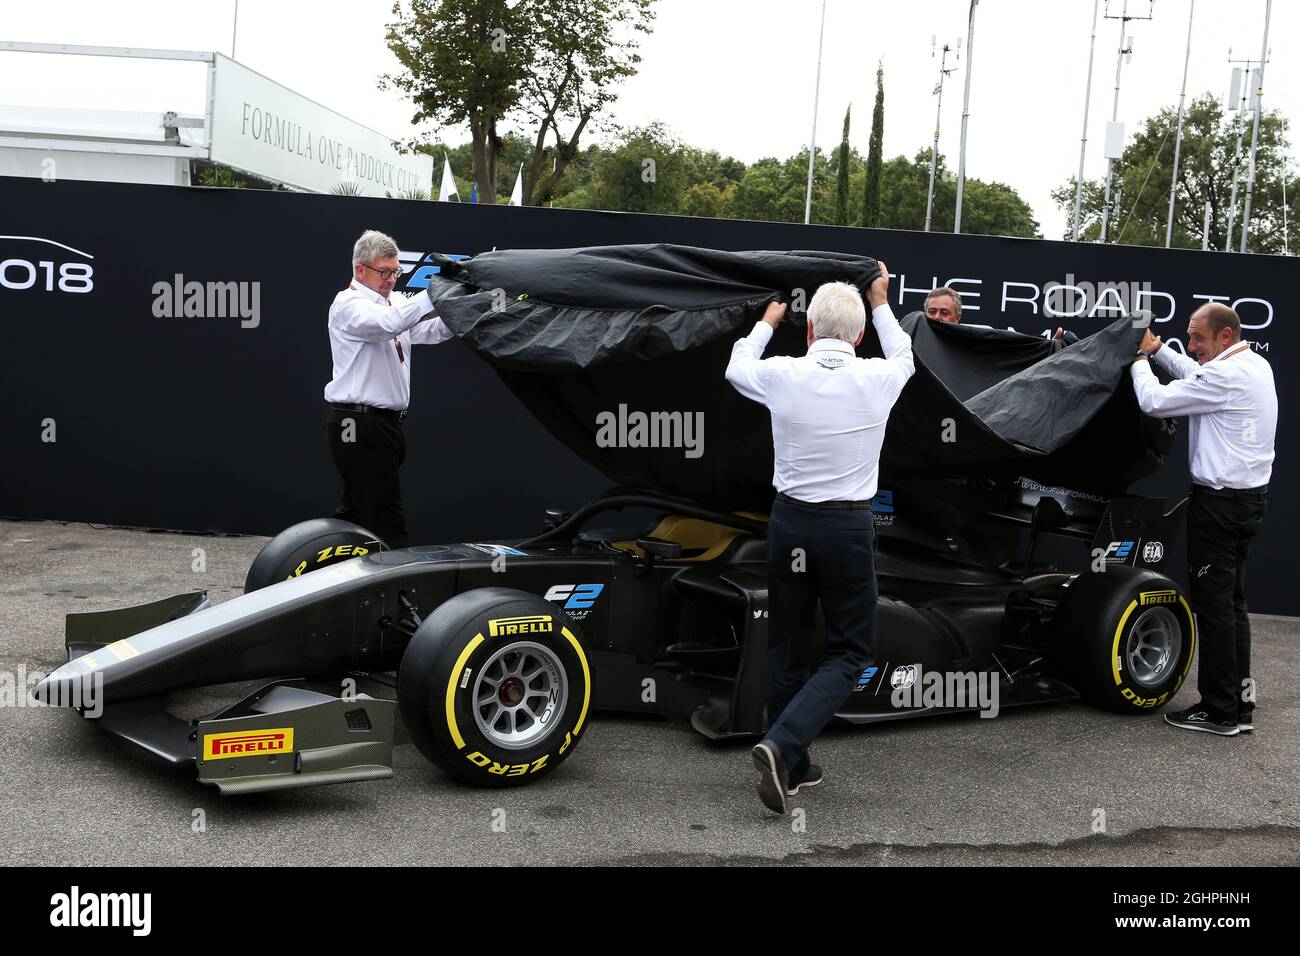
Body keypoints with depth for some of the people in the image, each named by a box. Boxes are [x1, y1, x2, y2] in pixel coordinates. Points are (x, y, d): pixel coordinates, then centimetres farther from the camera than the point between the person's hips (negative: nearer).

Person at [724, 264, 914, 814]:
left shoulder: (783, 375, -7)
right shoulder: (877, 381, -6)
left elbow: (736, 368, 18)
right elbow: (903, 357, 20)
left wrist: (769, 320, 33)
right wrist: (880, 302, 35)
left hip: (790, 521, 2)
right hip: (849, 526, -2)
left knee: (786, 649, 14)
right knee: (850, 653, 8)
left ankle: (792, 768, 23)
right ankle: (782, 746, -12)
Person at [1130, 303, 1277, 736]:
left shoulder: (1226, 374, -20)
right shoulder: (1255, 364, 11)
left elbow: (1154, 401, -16)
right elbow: (1197, 379, 28)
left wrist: (1141, 359, 2)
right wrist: (1158, 349, 22)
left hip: (1220, 502, -10)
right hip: (1250, 496, 10)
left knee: (1213, 604, -3)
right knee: (1231, 602, 14)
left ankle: (1220, 710, 2)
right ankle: (1239, 702, 19)